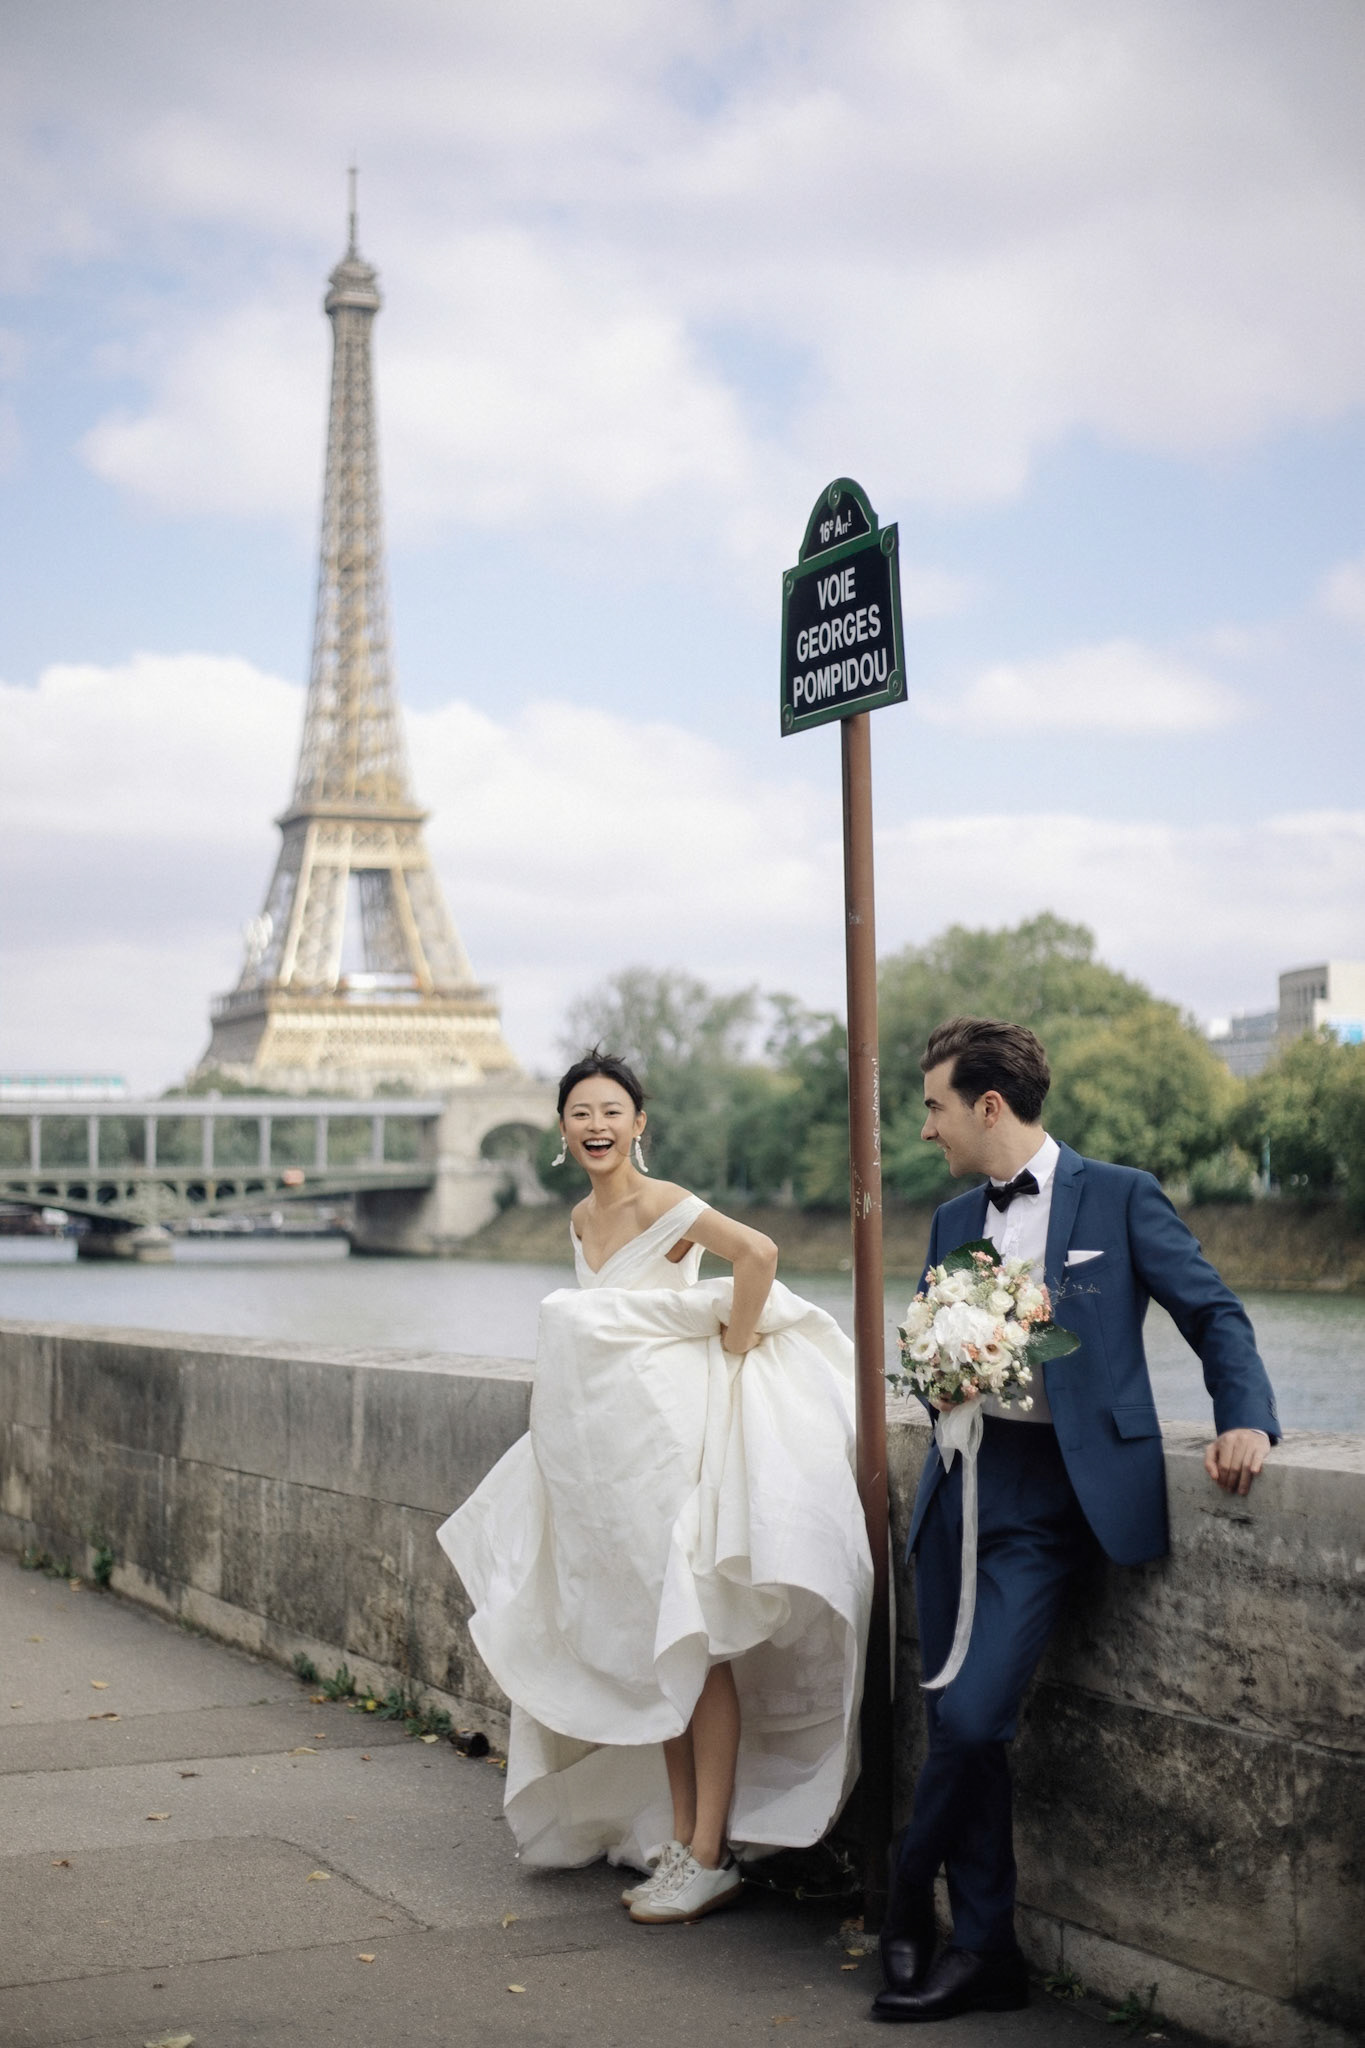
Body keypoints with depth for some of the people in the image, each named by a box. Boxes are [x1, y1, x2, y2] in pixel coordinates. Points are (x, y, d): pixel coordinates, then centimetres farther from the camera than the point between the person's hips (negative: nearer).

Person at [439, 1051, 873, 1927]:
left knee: (695, 1645, -6)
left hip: (678, 1435, -9)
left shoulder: (659, 1202, -13)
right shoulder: (583, 1220, 12)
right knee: (648, 1649, 11)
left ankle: (711, 1859, -2)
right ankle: (676, 1840, 19)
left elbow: (758, 1252, -27)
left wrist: (731, 1354, -18)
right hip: (614, 1447, 9)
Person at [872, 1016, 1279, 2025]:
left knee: (973, 1715, -15)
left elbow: (1214, 1311, -1)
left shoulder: (1120, 1197, -1)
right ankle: (985, 1952, 16)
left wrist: (1245, 1417, -16)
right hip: (962, 1482, 6)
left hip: (1052, 1491, -6)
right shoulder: (954, 1220, 17)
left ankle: (911, 1896, 7)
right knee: (962, 1727, 6)